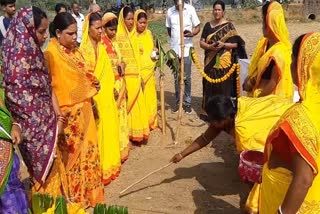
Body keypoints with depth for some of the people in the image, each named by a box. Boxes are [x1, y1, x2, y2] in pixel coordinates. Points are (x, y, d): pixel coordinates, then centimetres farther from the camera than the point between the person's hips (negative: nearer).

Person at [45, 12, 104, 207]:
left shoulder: (75, 50, 8)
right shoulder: (51, 54, -16)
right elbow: (48, 85, -18)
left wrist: (93, 84, 1)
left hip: (83, 109, 8)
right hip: (67, 113, -8)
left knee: (87, 149, 17)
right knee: (71, 154, 5)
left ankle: (87, 189, 33)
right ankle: (73, 196, 21)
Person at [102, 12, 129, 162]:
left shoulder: (115, 41, 12)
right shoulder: (100, 43, -13)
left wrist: (122, 65, 0)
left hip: (119, 83, 8)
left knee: (120, 116, 14)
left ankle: (121, 147, 26)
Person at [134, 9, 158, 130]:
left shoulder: (148, 33, 9)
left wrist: (155, 52, 0)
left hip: (149, 70, 5)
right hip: (137, 70, -5)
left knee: (150, 95, 9)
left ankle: (150, 121, 20)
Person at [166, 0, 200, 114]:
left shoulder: (190, 9, -6)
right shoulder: (170, 11, 2)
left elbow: (197, 27, -3)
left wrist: (191, 33, -23)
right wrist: (175, 40, 5)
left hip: (186, 48, -2)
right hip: (174, 49, 3)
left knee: (187, 78, 2)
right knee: (176, 78, 10)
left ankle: (187, 102, 13)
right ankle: (177, 102, 20)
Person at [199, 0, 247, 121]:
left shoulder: (229, 26, -1)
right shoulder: (208, 25, 9)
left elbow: (235, 44, -4)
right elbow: (201, 42, 5)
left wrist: (223, 44, -20)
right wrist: (210, 46, -14)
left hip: (224, 62, -3)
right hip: (210, 62, 3)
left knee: (223, 86, -2)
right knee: (209, 85, 6)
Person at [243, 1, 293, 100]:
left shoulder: (279, 52, -23)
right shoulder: (264, 43, 2)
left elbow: (273, 82, -21)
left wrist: (257, 98, -14)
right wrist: (248, 81, -5)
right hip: (259, 92, 8)